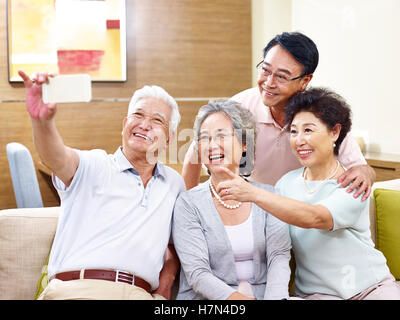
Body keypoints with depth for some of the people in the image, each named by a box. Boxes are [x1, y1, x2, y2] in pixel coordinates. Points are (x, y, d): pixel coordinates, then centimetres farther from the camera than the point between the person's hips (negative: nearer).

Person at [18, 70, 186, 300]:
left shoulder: (174, 183, 19)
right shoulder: (94, 166, 6)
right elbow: (57, 157, -16)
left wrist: (163, 291, 8)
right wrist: (42, 121, -37)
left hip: (140, 293, 3)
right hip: (76, 290, -2)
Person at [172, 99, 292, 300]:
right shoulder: (188, 203, 1)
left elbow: (279, 256, 0)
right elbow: (197, 274, -7)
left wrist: (276, 296, -20)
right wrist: (236, 297, -24)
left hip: (263, 294, 2)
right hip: (207, 299, -1)